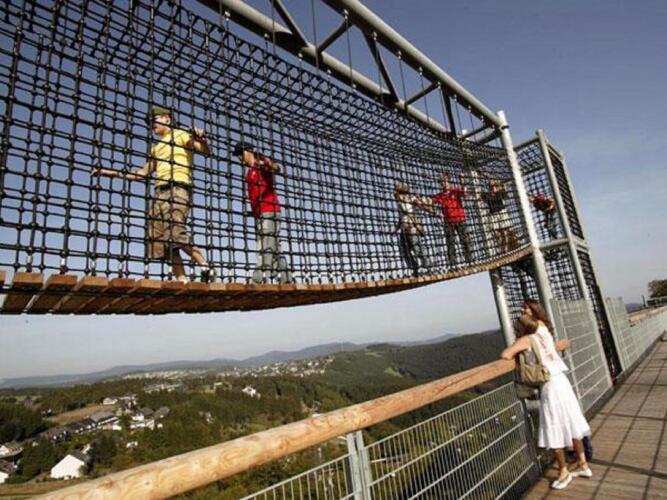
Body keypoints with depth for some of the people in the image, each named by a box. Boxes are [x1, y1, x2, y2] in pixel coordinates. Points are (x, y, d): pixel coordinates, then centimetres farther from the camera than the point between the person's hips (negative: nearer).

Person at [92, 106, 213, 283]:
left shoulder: (180, 135, 12)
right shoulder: (156, 147, 32)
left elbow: (206, 151, -2)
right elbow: (142, 174, 31)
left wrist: (201, 139, -25)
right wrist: (109, 172, 30)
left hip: (178, 189, -7)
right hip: (160, 192, 8)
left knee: (176, 232, -27)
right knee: (163, 241, -4)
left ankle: (206, 268, -21)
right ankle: (182, 281, -6)